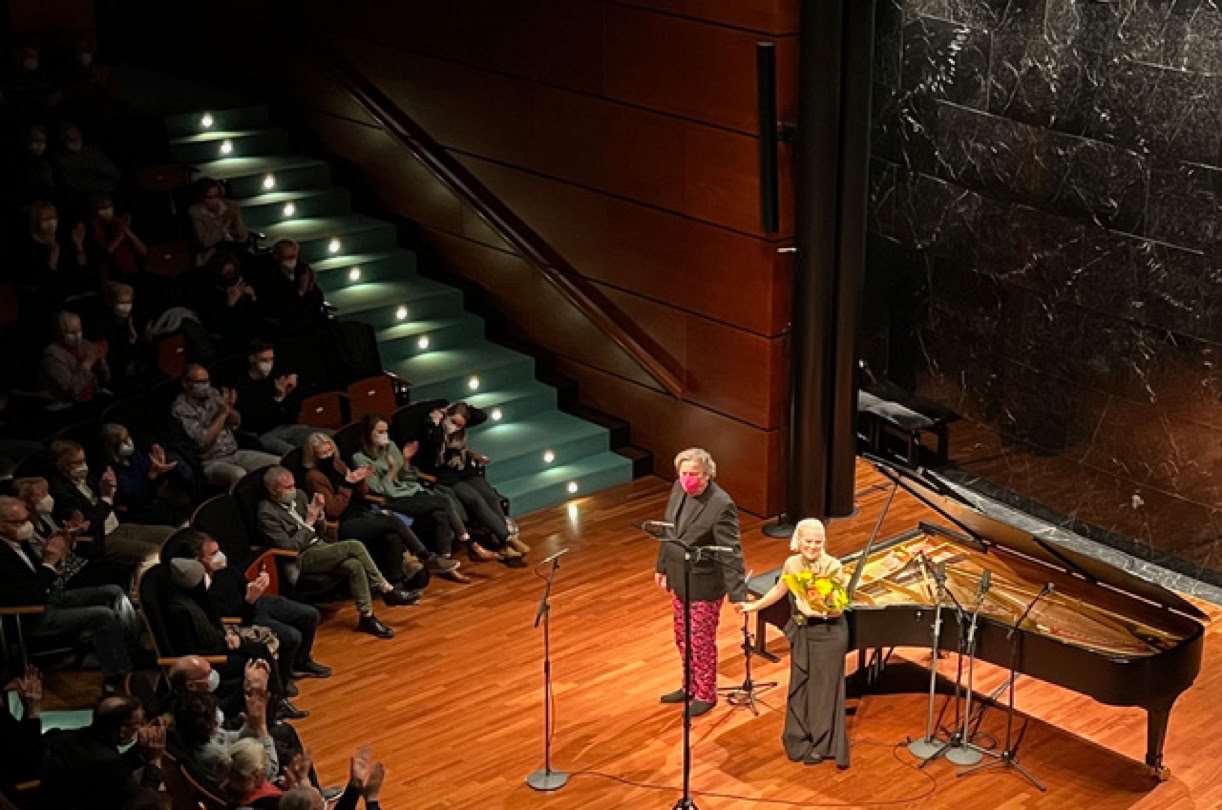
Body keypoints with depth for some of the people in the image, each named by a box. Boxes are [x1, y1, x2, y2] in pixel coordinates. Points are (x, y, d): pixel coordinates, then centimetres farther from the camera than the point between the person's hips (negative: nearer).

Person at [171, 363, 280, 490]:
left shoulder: (213, 394, 9)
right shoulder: (181, 409, -10)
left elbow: (236, 421, 11)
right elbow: (204, 440, -18)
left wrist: (229, 408, -11)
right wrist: (223, 413, -17)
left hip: (235, 453, 7)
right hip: (211, 462, -7)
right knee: (239, 475, -39)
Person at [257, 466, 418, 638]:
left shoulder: (298, 496, 9)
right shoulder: (267, 513, -13)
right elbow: (288, 546, -18)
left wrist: (318, 514, -5)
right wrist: (309, 522, -14)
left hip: (320, 546, 7)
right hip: (301, 559, -7)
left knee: (355, 565, -24)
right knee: (354, 546, -24)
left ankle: (367, 617, -17)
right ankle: (388, 591, -15)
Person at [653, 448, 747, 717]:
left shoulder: (721, 505, -26)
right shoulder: (679, 489, -3)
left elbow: (731, 552, -25)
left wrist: (737, 593, -26)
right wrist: (662, 567, 19)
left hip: (704, 585, -7)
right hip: (679, 580, 7)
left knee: (702, 642, 7)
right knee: (683, 638, 21)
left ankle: (706, 695, 26)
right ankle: (691, 687, 39)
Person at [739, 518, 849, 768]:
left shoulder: (833, 566, -17)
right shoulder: (791, 564, -3)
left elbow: (838, 609, -16)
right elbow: (779, 591, 16)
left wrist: (822, 609, -34)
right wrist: (754, 606, 23)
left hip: (828, 633, -5)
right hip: (800, 632, 5)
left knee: (824, 688, 2)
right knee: (799, 687, 13)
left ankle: (821, 746, 15)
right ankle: (800, 742, 28)